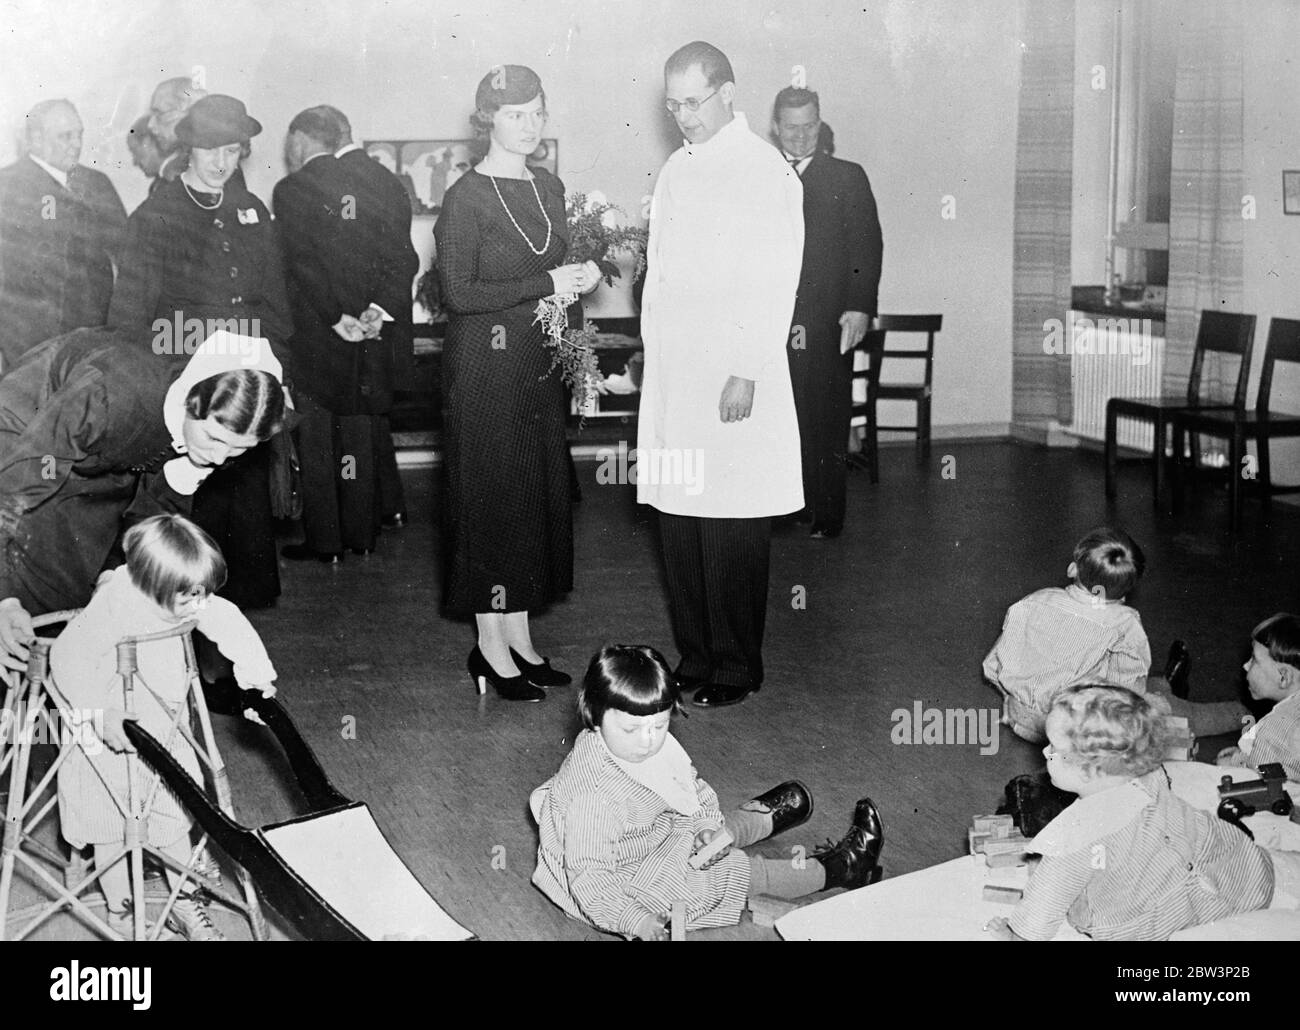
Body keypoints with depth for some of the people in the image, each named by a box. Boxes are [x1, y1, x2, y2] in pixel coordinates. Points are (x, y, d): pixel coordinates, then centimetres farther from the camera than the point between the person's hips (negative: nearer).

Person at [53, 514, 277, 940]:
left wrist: (255, 671, -5)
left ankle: (185, 904, 28)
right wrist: (101, 713, -34)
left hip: (163, 730, 6)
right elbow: (70, 658, -30)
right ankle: (120, 914, 24)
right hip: (108, 742, -6)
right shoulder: (112, 606, -31)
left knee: (175, 818, 14)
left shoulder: (191, 603, -12)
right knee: (112, 830, 7)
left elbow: (229, 624, 2)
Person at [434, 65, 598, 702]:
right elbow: (459, 293, -16)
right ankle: (491, 647, 8)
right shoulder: (466, 197, -10)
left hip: (541, 362, 7)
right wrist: (547, 284, -16)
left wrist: (580, 280, -2)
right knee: (491, 497, -2)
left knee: (541, 493, 9)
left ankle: (520, 637, 19)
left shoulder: (549, 188, 12)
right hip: (485, 365, -7)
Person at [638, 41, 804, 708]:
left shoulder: (764, 172, -6)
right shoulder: (675, 170, 17)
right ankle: (693, 658, 19)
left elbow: (774, 284, -12)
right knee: (677, 521, 9)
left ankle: (736, 670, 9)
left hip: (730, 377, -7)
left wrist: (747, 373, -17)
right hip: (669, 375, 7)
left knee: (731, 525, -2)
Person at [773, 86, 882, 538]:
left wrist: (859, 307, -8)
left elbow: (867, 247, 3)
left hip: (828, 326, -1)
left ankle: (826, 516, 8)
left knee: (826, 423, 0)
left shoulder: (848, 178, 9)